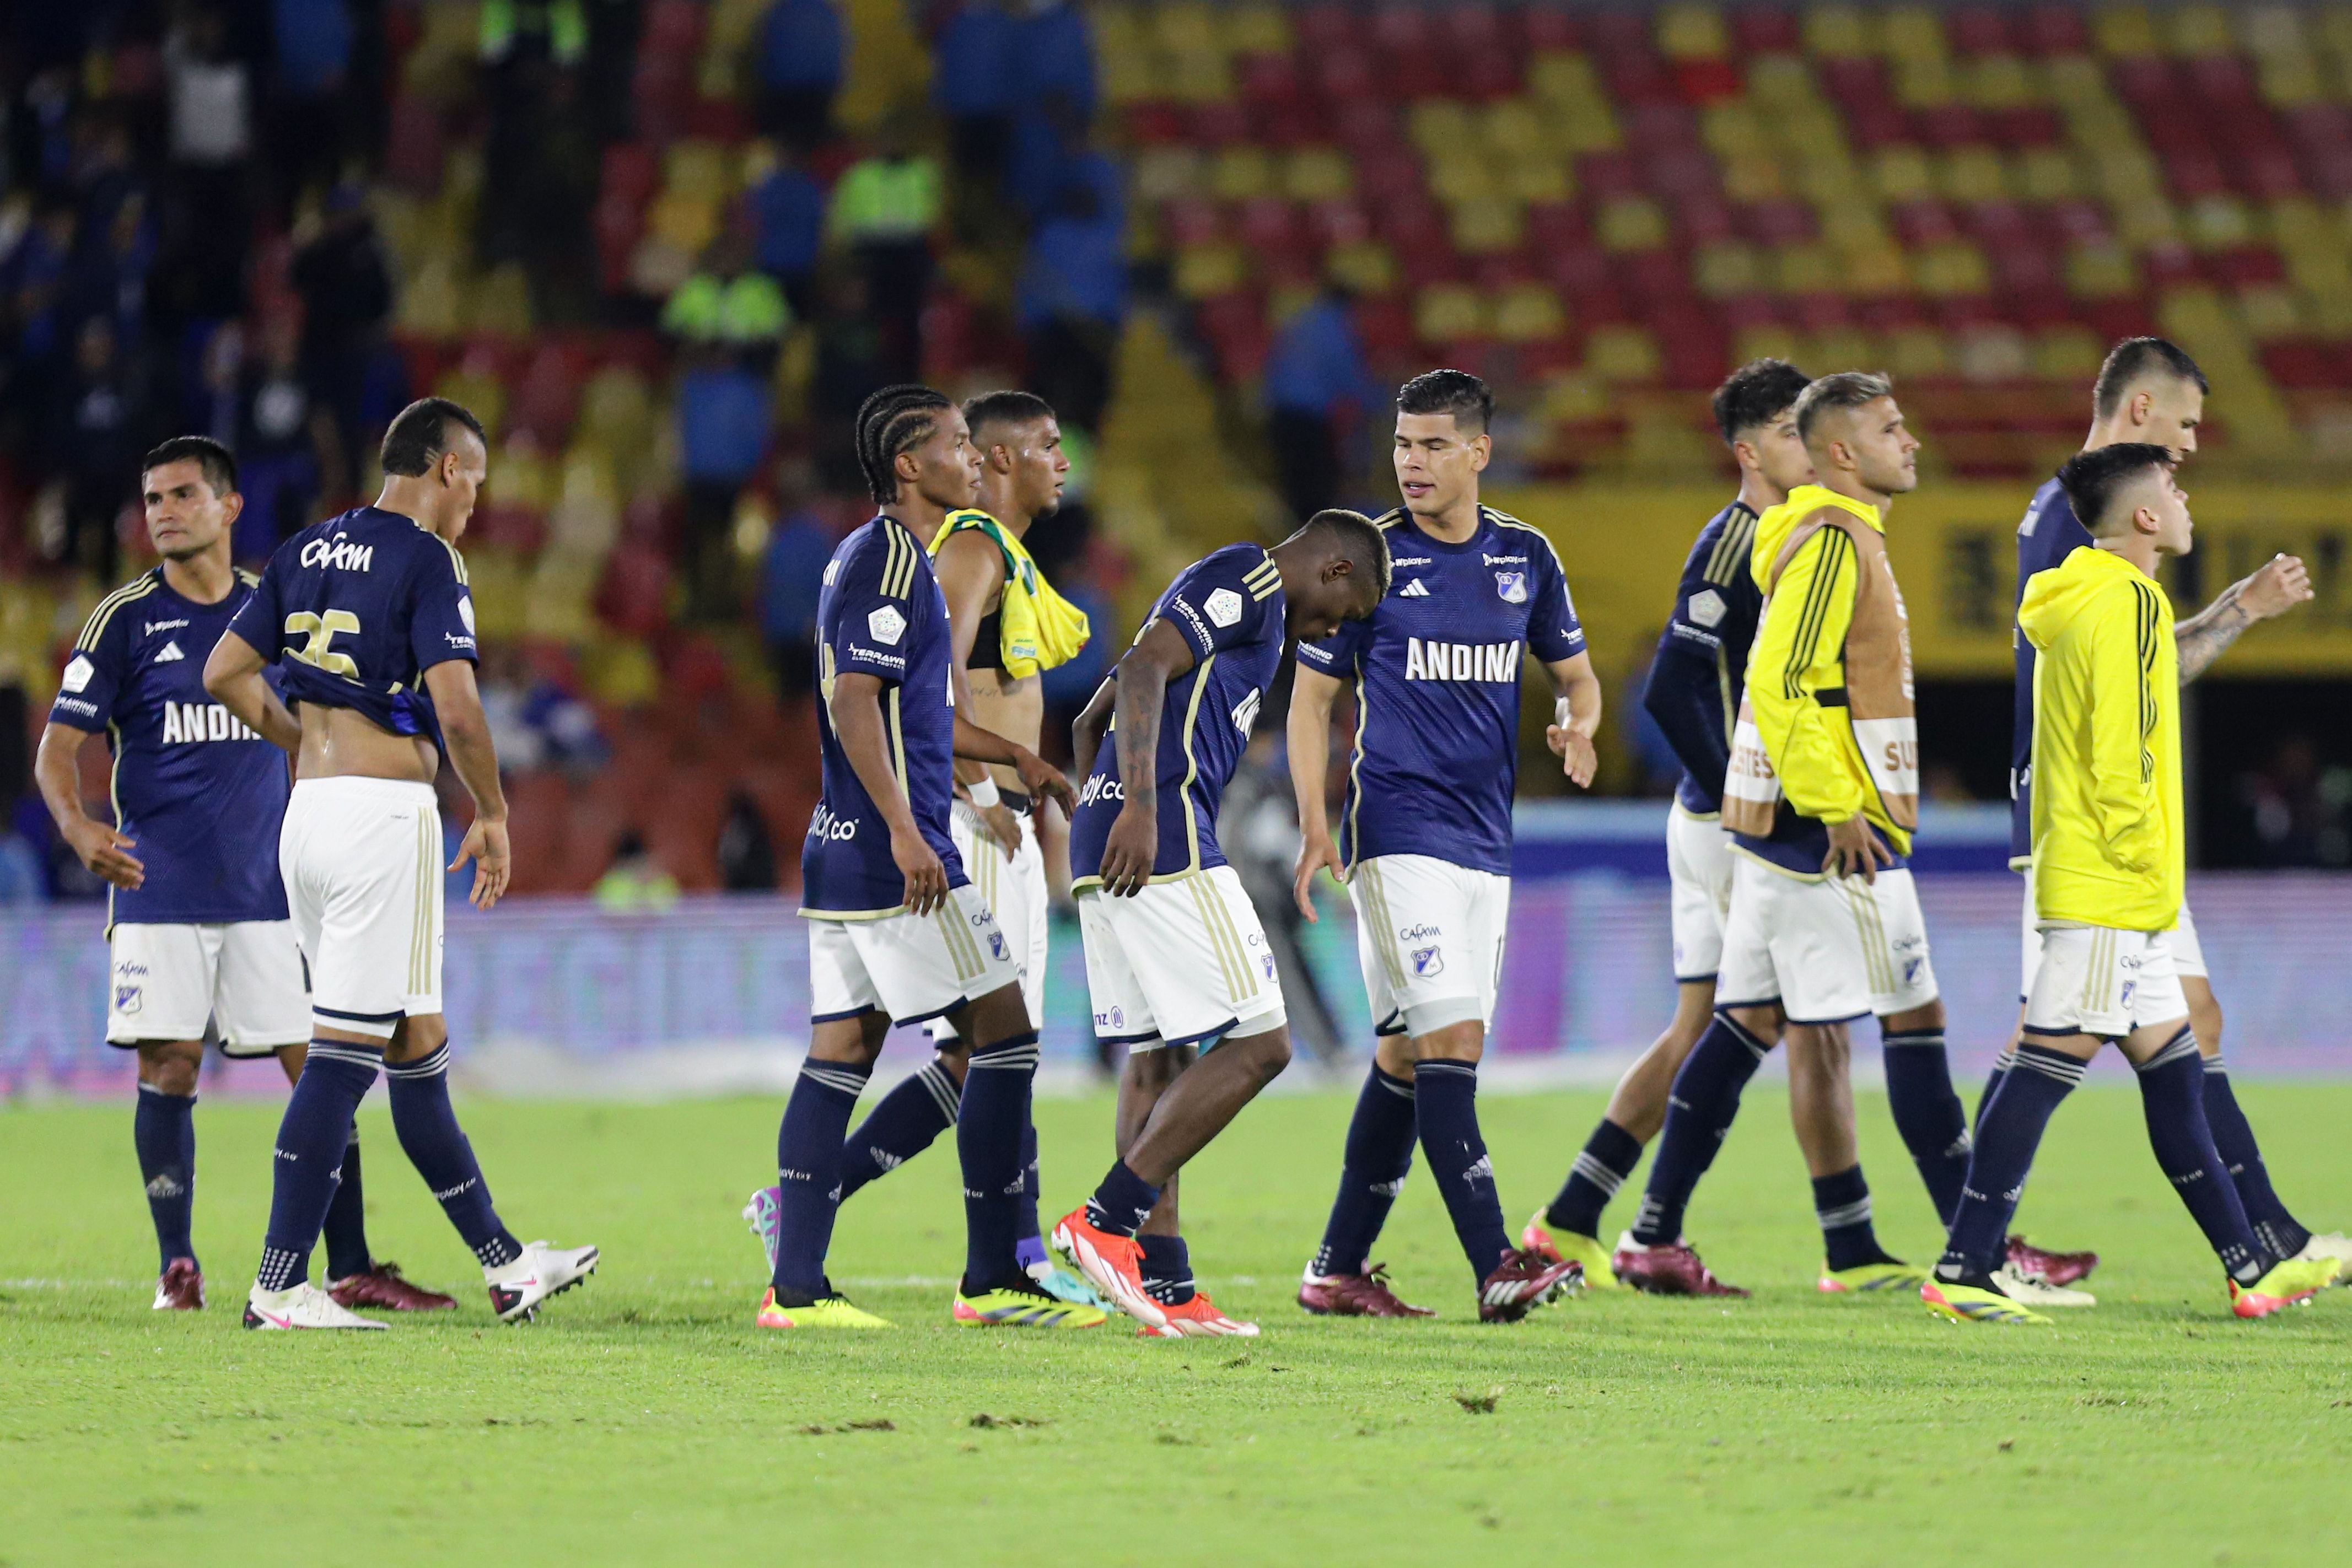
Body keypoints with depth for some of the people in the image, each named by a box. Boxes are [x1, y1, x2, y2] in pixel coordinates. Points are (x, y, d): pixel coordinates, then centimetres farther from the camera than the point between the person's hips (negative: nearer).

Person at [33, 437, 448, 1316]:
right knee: (168, 1070, -4)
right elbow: (59, 748, -3)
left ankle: (350, 1270, 0)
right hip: (159, 885, -2)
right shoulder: (125, 619, 0)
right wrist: (77, 827, -22)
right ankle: (176, 1268, 7)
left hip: (267, 884, 2)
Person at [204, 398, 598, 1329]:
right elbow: (455, 708, -17)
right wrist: (493, 816, -4)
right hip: (385, 812, -8)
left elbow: (225, 674, 13)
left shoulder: (307, 551, 13)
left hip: (310, 810, 8)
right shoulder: (426, 560, -9)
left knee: (416, 1044, 14)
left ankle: (502, 1263, 21)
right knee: (345, 1052, -7)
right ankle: (279, 1287, -9)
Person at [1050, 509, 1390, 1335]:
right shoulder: (1251, 579, -3)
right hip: (1167, 841, -10)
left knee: (1159, 1059, 10)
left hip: (1103, 845, 10)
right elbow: (1144, 670, -18)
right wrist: (1139, 808, -25)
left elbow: (1090, 723, 30)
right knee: (1259, 1044, -7)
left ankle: (1167, 1292, 8)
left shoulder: (1219, 587, 27)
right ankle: (1107, 1220, -13)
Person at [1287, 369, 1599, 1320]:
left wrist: (1579, 726, -4)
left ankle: (1339, 1268, 16)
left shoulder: (1526, 557, 9)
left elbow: (1575, 672, 19)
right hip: (1399, 835, -5)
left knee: (1406, 1057, 9)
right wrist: (1314, 823, -9)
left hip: (1484, 839, 5)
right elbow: (1312, 696, 1)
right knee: (1450, 1042, -16)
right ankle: (1495, 1268, -22)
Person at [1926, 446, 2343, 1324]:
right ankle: (1963, 1272, -11)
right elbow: (2120, 752, -19)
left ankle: (2251, 1268, 13)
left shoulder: (2080, 603, 17)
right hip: (2110, 892, -10)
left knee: (2174, 1077, 10)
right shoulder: (2127, 604, -12)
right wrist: (2147, 865, -15)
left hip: (2120, 899, 10)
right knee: (2046, 1069, -10)